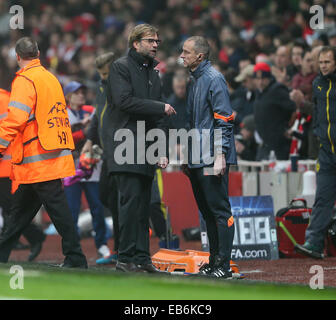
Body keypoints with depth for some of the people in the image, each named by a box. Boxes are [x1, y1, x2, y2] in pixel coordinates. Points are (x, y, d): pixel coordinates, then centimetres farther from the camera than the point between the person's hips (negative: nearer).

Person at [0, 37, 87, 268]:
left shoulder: (25, 80, -9)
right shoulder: (51, 78, 17)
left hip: (38, 159, -9)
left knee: (57, 208, -8)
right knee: (21, 208, 13)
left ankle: (75, 258, -9)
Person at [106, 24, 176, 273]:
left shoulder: (153, 73, 21)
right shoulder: (121, 67, -1)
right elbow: (124, 101, -16)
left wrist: (162, 151, 9)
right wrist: (161, 108, -11)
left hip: (147, 149, 7)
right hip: (126, 148, -7)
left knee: (143, 205, 6)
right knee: (131, 201, -12)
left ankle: (142, 258, 8)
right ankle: (125, 258, -9)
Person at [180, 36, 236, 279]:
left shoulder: (214, 79, -10)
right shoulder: (195, 80, 17)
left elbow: (224, 120, -15)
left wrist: (220, 155, -21)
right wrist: (187, 158, 21)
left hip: (212, 159, -9)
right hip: (196, 159, 9)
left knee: (220, 210, -8)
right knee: (207, 211, 12)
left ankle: (224, 266, -8)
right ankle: (214, 261, 17)